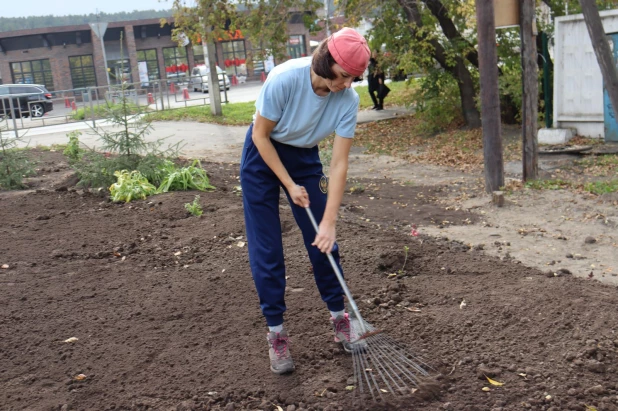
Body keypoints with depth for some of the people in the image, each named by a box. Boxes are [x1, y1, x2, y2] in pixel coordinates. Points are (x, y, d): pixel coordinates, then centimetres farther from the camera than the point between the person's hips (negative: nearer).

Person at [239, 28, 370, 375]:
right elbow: (261, 134, -19)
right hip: (264, 154, -3)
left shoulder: (348, 99, -22)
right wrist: (290, 185, -18)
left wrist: (330, 220, -21)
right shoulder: (284, 78, -31)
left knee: (323, 241, 2)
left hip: (305, 157, 3)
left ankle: (339, 317, 21)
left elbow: (339, 163, -18)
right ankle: (276, 332, 9)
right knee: (266, 249, -3)